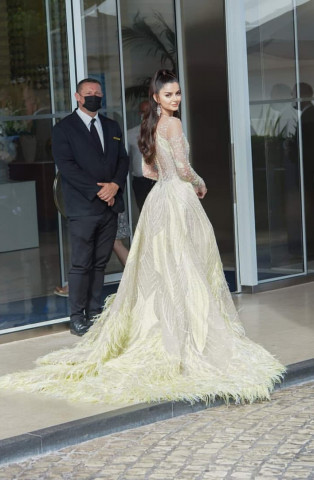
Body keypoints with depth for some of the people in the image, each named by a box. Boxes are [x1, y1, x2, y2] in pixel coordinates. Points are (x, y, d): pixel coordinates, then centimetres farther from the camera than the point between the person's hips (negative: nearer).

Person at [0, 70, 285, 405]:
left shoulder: (150, 126, 14)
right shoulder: (173, 124, -12)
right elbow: (183, 168, -16)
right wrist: (200, 184, 2)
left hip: (158, 198, 8)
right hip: (178, 198, -8)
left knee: (160, 270, 13)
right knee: (185, 268, -4)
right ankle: (193, 338, -2)